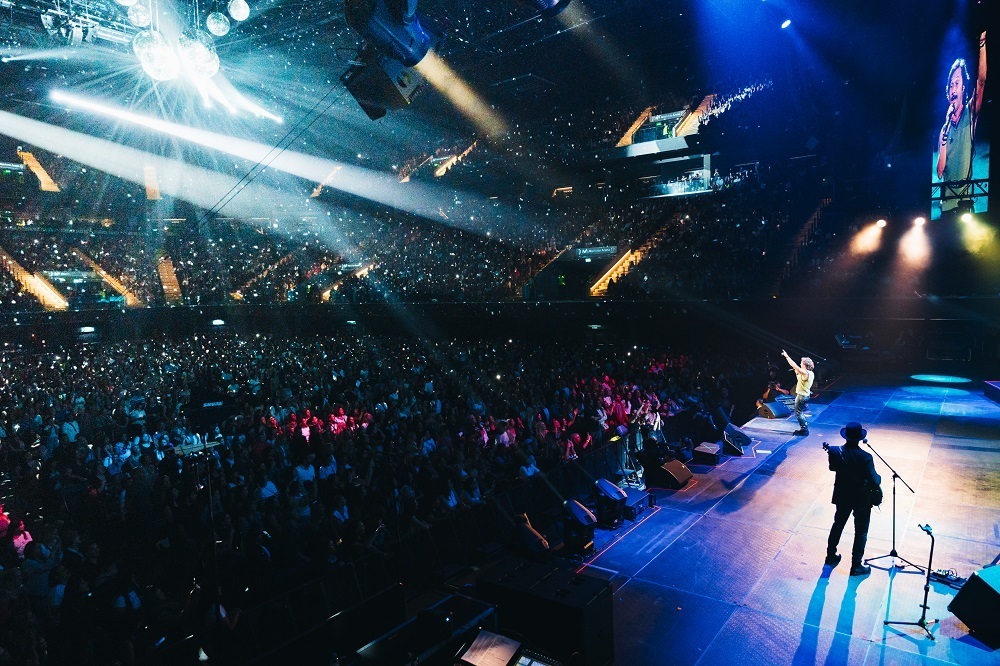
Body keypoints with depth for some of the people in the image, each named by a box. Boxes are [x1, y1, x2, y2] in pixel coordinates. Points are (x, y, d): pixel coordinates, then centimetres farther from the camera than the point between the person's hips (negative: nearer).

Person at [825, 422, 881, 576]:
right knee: (861, 531, 13)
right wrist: (879, 478, -2)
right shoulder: (865, 457, -27)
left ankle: (831, 556, 35)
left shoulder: (835, 452, -15)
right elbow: (874, 481, -22)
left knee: (838, 525, 22)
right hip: (862, 499, -4)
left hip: (842, 496, 4)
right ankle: (856, 565, 22)